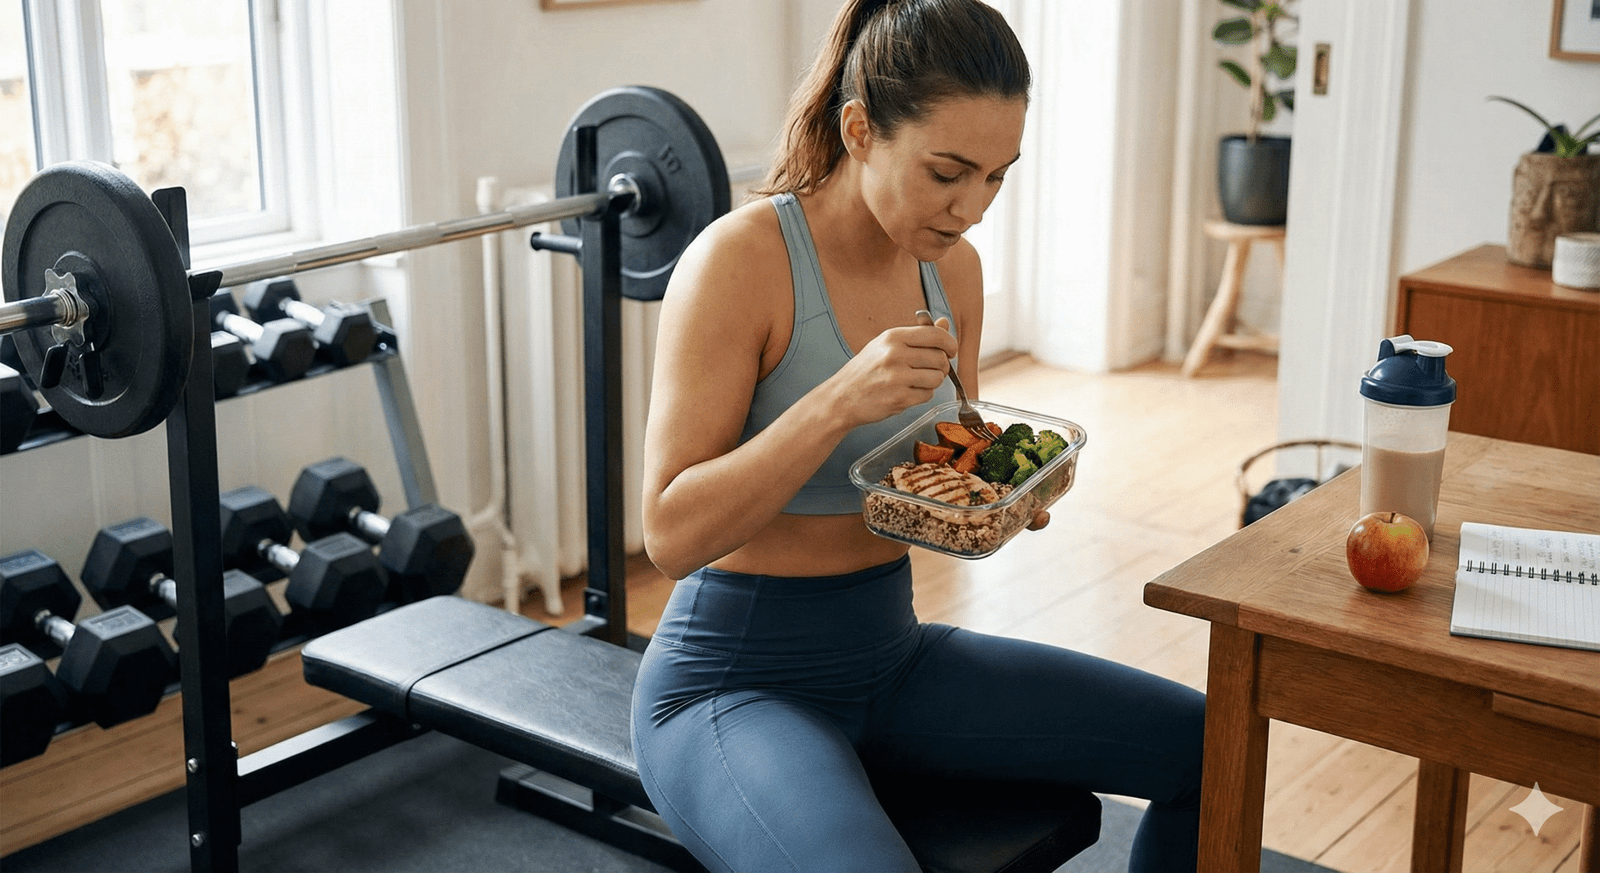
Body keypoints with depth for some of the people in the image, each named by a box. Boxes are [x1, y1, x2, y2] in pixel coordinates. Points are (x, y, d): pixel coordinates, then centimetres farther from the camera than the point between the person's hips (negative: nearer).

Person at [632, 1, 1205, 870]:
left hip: (890, 650, 7)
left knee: (1206, 746, 2)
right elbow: (671, 535, -22)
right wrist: (841, 400, -31)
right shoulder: (740, 260, -19)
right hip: (735, 677, -7)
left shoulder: (954, 267, 2)